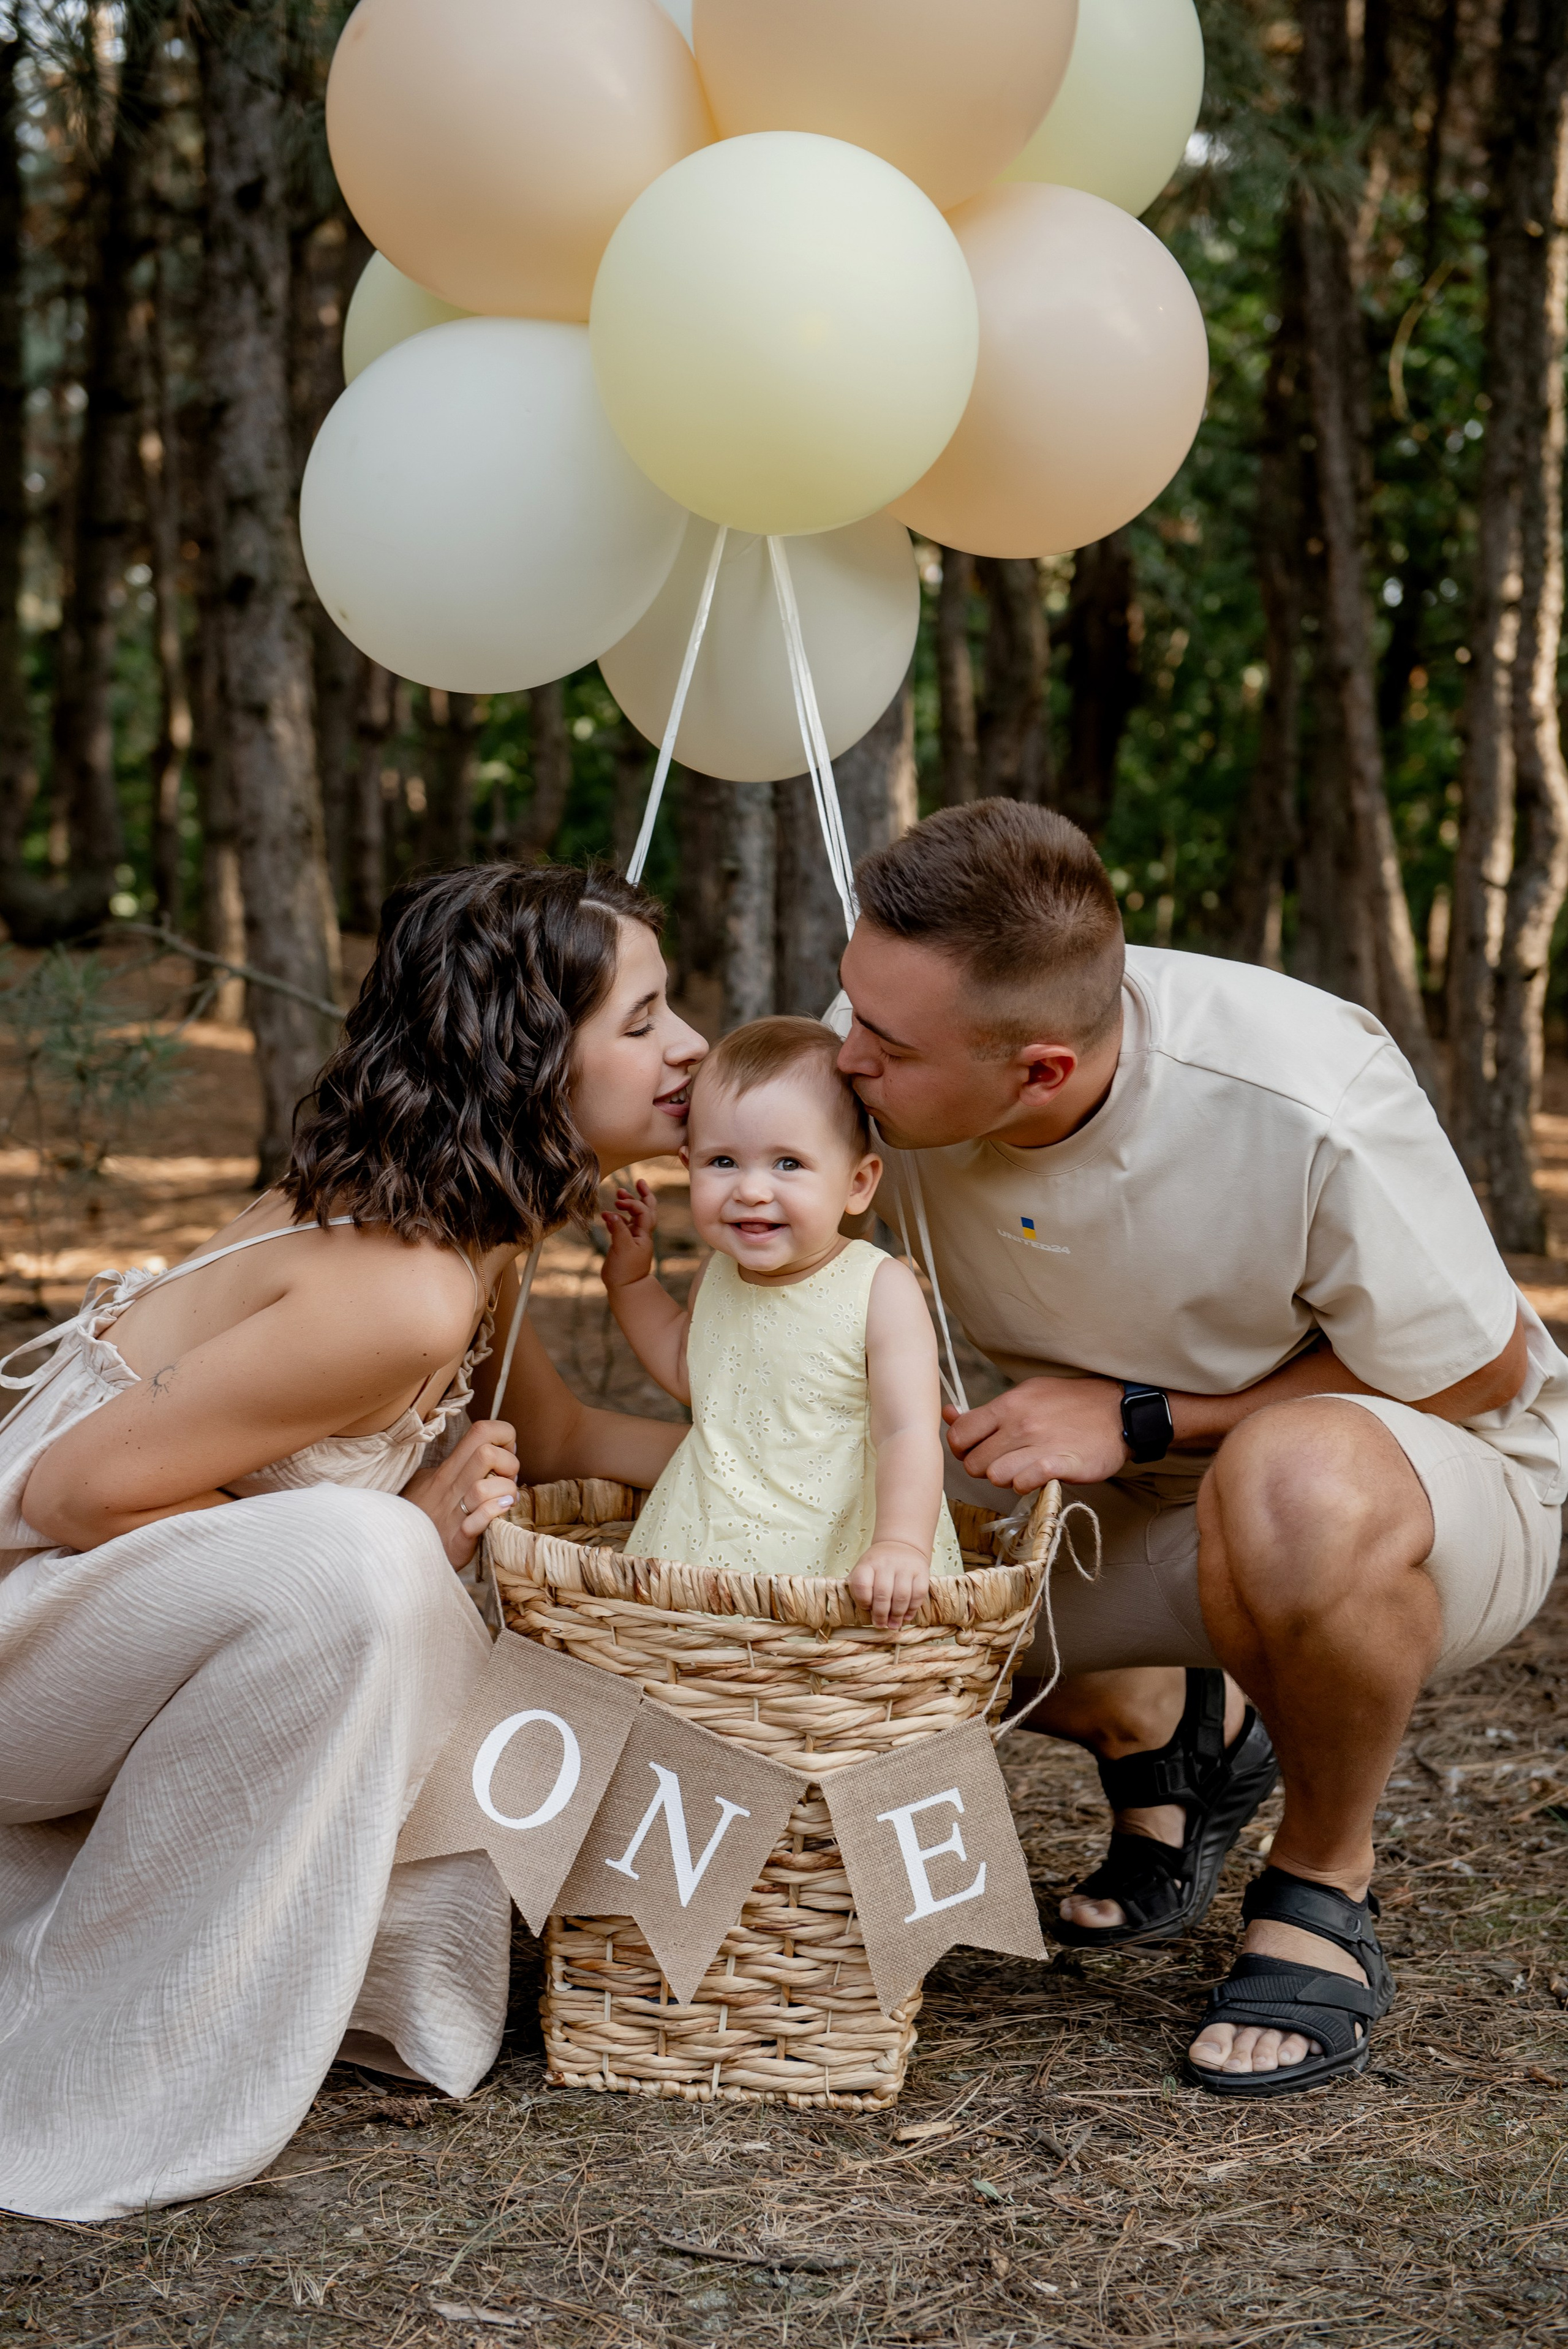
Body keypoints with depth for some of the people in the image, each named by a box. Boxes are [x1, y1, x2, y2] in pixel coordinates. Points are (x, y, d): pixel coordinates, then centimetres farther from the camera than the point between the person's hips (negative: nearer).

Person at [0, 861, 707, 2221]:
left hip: (113, 1624, 9)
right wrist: (403, 1540, -20)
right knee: (357, 1566, -33)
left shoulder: (466, 1229, 1)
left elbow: (544, 1431, 20)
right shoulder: (406, 1298, -27)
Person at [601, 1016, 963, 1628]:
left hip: (845, 1562, -5)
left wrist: (901, 1544, -35)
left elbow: (909, 1433, -19)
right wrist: (630, 1273, 18)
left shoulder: (881, 1291, -12)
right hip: (705, 1551, 5)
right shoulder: (719, 1276, 7)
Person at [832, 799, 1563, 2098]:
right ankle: (1162, 1731, 15)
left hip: (1446, 1475, -6)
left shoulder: (1303, 1103, -33)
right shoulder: (898, 1082, -18)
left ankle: (1325, 1882, -10)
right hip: (1137, 1502, 6)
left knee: (1297, 1484, -41)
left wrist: (1142, 1419, -24)